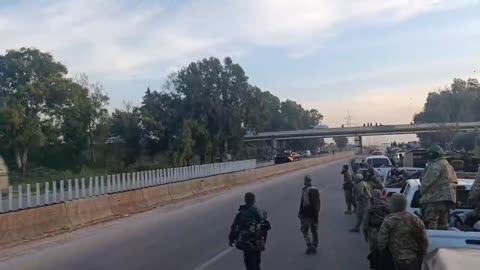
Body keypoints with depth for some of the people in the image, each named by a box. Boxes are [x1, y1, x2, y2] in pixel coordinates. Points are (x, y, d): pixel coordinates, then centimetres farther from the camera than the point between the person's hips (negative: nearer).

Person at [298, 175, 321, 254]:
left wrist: (300, 212, -8)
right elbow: (318, 203, 11)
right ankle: (314, 247, 21)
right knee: (314, 231, 14)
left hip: (307, 215, -7)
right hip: (315, 214, 7)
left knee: (304, 230, 4)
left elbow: (303, 202, -16)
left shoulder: (305, 190, -15)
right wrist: (317, 212, 17)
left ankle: (310, 246, -5)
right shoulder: (316, 190, 7)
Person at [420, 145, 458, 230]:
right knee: (443, 224, 15)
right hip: (447, 200, 10)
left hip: (435, 199, -10)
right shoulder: (449, 166, 22)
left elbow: (427, 181, -14)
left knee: (431, 224, -11)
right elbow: (455, 182, 24)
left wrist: (422, 191, 3)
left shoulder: (435, 166, -11)